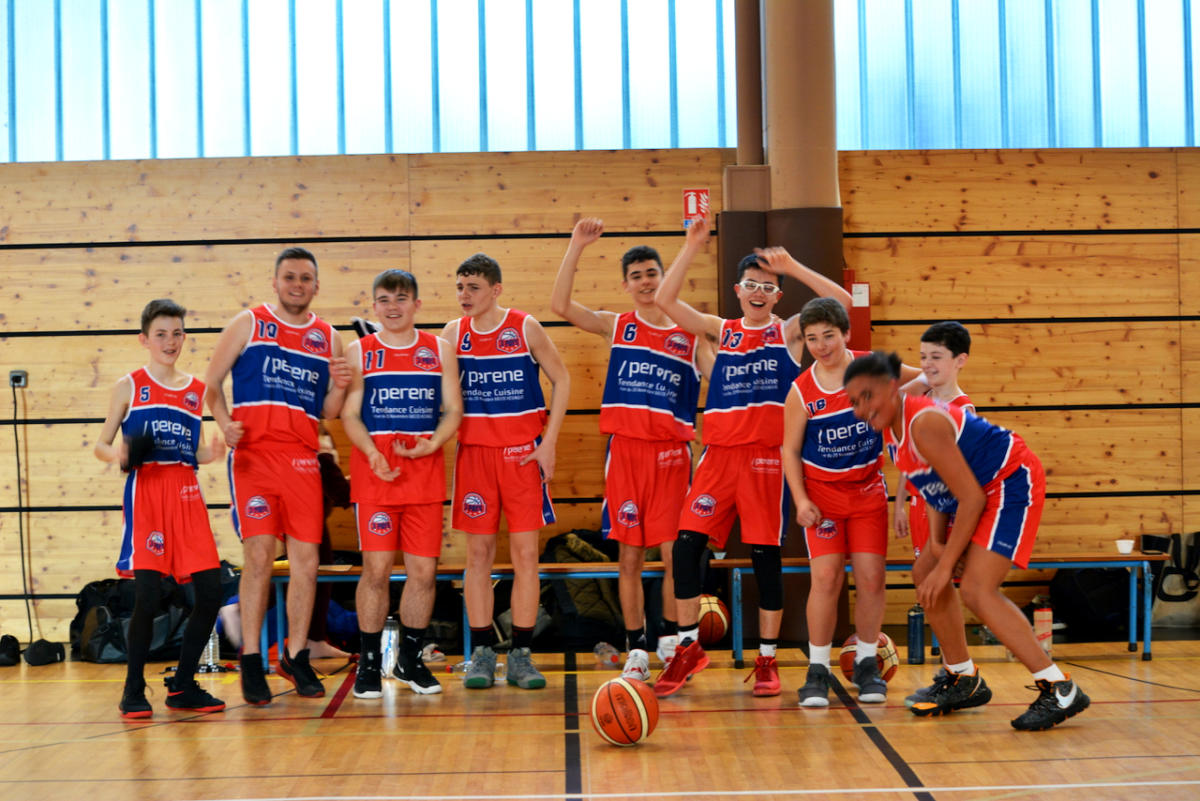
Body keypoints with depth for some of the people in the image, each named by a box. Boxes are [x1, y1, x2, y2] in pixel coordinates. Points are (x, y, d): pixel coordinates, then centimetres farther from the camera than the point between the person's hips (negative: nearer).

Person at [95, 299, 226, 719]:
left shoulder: (197, 390, 14)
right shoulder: (129, 386, 4)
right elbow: (101, 444, 6)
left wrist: (211, 453, -3)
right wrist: (117, 455, -16)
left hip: (187, 494, 4)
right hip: (145, 491, -4)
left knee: (210, 593, -2)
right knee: (148, 593, -12)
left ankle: (183, 685, 13)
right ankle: (133, 690, 5)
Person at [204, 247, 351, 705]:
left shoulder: (328, 338, 14)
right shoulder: (249, 323, 6)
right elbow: (212, 384, 5)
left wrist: (338, 387, -4)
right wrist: (225, 423, -12)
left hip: (302, 459, 3)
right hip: (254, 455, -3)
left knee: (306, 560, 2)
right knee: (258, 557, -8)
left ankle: (296, 656, 17)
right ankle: (251, 662, 2)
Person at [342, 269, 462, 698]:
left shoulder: (439, 350, 11)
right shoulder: (359, 352, 7)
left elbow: (453, 410, 7)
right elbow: (349, 414, 2)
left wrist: (431, 444, -12)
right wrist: (371, 453, -16)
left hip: (425, 471, 2)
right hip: (375, 473, -2)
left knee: (424, 570, 2)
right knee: (376, 569, -5)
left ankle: (410, 659, 18)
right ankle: (369, 663, 7)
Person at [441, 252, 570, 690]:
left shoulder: (525, 327, -3)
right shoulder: (453, 334, 4)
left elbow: (561, 380, 2)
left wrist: (549, 442, -5)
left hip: (522, 452, -2)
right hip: (474, 451, 2)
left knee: (525, 553, -1)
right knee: (479, 553, 2)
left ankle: (521, 654, 5)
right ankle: (482, 653, 9)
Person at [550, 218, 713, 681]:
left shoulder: (690, 335, 9)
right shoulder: (616, 327, 8)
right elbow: (560, 305, -4)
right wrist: (576, 247, -8)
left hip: (671, 452, 0)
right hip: (624, 449, 0)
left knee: (674, 553, -1)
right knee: (629, 557, 4)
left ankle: (670, 640, 17)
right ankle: (636, 650, 14)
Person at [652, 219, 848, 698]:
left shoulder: (789, 333, 8)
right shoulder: (720, 331, 12)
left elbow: (842, 301, -5)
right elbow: (664, 300, 1)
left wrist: (792, 267, -9)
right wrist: (692, 247, -3)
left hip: (766, 456, -2)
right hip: (719, 454, 2)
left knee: (766, 555, 1)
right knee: (686, 544, -6)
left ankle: (767, 660, 12)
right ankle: (688, 649, 8)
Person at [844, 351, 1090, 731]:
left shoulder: (924, 423, -27)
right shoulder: (892, 426, 3)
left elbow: (971, 499, -25)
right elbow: (937, 492, 11)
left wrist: (946, 565, -20)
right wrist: (936, 542, -4)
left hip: (1012, 483, -11)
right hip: (982, 491, 11)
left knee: (977, 589, -22)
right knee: (925, 574, 13)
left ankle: (1060, 690, -19)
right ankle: (965, 681, 24)